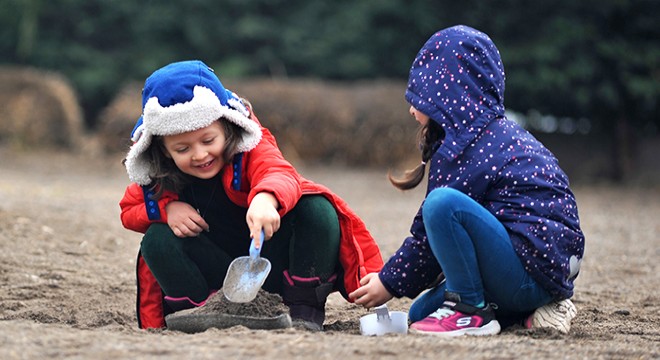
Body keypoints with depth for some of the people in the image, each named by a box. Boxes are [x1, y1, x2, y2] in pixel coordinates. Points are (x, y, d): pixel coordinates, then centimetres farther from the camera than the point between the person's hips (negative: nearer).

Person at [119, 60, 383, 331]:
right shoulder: (159, 176, -6)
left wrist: (266, 198, -68)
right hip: (221, 281, 2)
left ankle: (306, 312, -22)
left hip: (275, 268, -2)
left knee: (316, 208, -28)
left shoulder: (251, 149, -18)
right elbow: (129, 211, 7)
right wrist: (166, 208, -17)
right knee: (156, 239, -22)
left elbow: (279, 174, -41)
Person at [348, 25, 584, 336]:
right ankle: (535, 309, 11)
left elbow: (430, 232, -10)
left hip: (531, 271, -11)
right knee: (421, 313, 16)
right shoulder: (498, 132, 17)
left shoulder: (465, 147, -14)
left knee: (444, 203, -27)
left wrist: (390, 282, 4)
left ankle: (472, 310, -13)